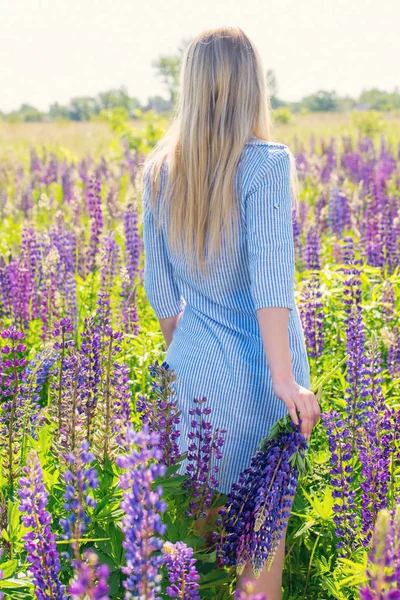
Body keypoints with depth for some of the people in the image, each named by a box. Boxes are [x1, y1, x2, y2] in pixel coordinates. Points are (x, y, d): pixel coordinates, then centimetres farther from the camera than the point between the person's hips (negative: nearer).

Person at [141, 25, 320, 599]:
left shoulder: (159, 170, 2)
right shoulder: (267, 162, -14)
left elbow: (160, 287, 9)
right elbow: (270, 274, -22)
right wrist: (284, 378, -21)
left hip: (196, 365, 5)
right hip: (259, 366, -4)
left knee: (201, 513, 17)